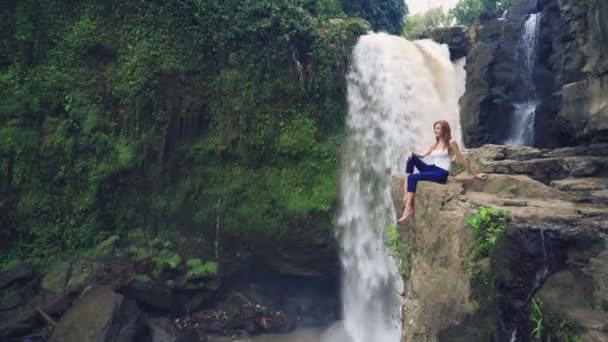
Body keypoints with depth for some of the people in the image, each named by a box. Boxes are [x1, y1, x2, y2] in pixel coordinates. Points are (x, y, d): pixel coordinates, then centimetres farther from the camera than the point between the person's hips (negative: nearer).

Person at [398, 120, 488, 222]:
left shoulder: (451, 143, -3)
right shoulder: (434, 144, 19)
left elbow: (462, 160, 0)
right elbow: (423, 155, 10)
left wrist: (475, 175, 2)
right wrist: (413, 154, -13)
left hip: (441, 174, -7)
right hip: (432, 169, 7)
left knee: (412, 178, -25)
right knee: (412, 158, -14)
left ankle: (409, 208, -26)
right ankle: (407, 194, -23)